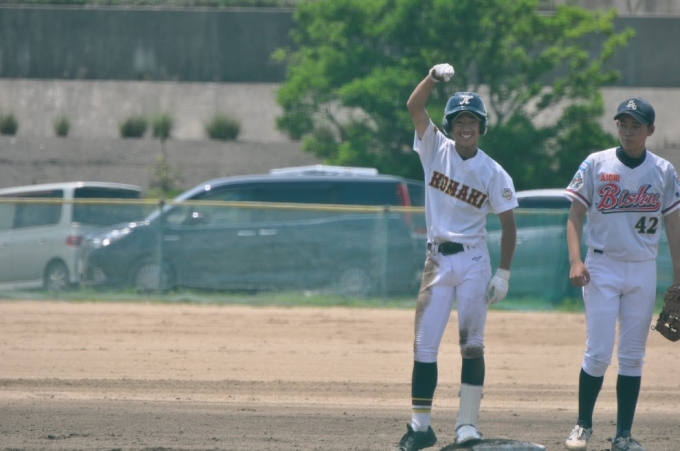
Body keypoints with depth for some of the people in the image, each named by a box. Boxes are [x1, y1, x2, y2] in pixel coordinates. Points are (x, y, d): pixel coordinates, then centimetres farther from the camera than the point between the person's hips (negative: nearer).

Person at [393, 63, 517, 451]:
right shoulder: (437, 150, 2)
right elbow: (414, 106, -10)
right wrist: (435, 77, -27)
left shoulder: (493, 173, -3)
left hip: (473, 262, -2)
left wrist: (504, 274, -7)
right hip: (438, 259, 2)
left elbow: (508, 224, 0)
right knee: (425, 345, 0)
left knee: (472, 344, -3)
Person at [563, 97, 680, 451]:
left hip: (643, 271, 2)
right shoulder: (595, 165, -1)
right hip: (603, 267, -2)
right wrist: (575, 261, -14)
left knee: (633, 356, 3)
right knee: (598, 353, -7)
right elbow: (575, 216, 0)